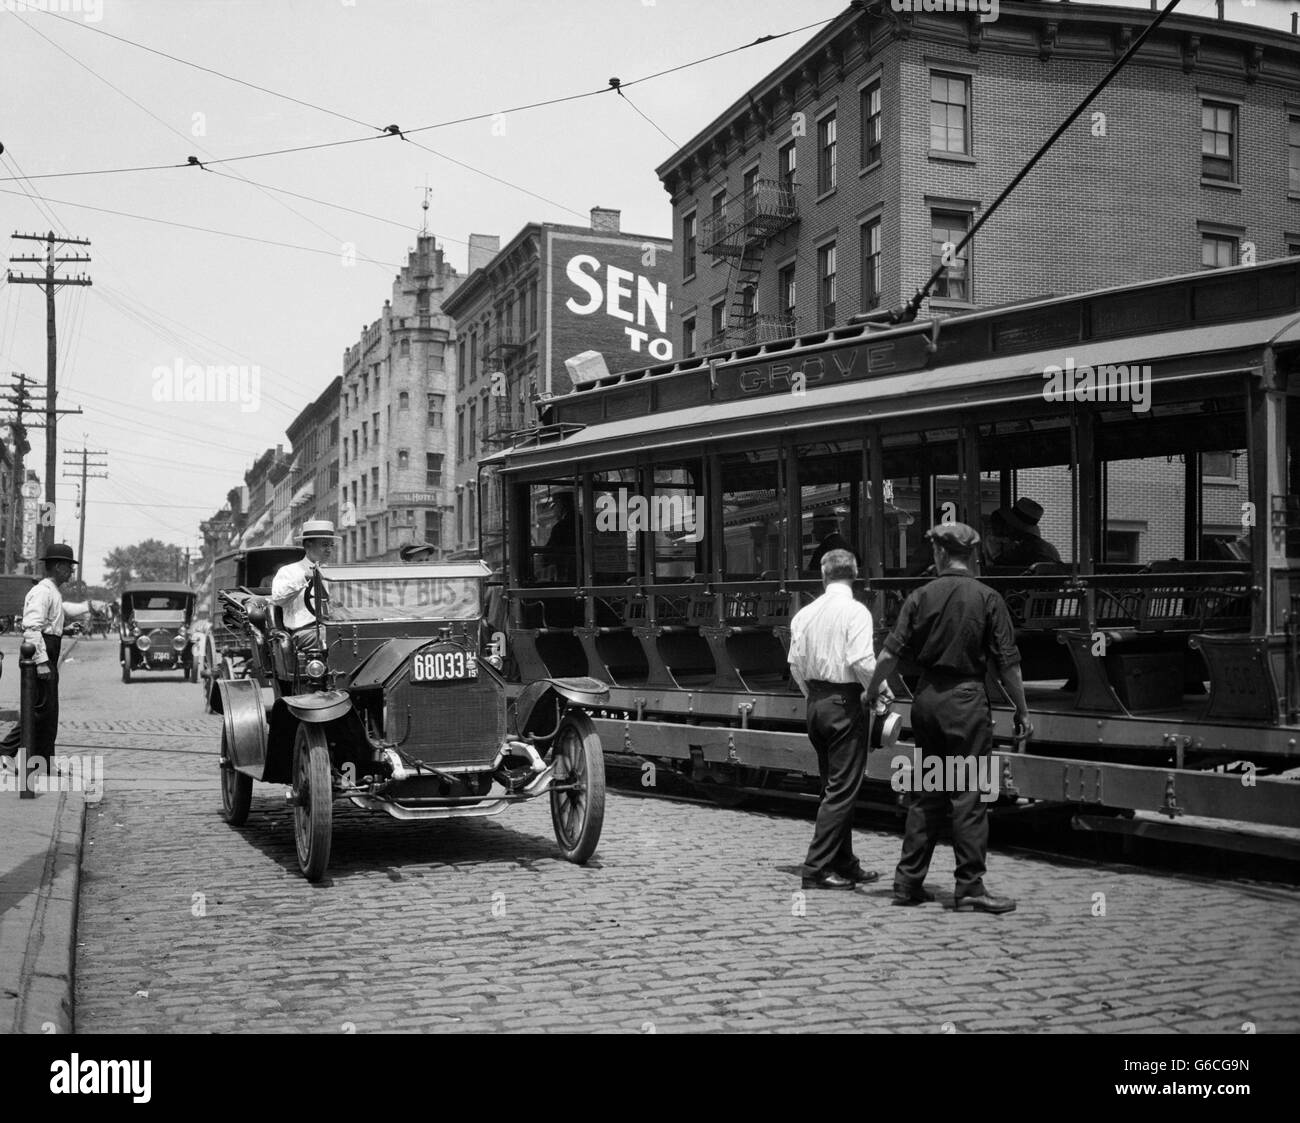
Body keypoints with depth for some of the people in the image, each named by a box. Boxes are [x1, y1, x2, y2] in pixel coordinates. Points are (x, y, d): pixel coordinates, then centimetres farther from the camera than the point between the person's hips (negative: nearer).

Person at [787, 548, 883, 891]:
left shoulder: (804, 614, 7)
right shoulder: (855, 611, -12)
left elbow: (795, 664, 7)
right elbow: (862, 662, -20)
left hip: (816, 703, 7)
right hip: (846, 701, -7)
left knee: (834, 786, 17)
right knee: (841, 789, -2)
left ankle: (844, 864, 25)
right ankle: (816, 868, -4)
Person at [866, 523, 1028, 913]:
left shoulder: (921, 596, 2)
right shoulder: (987, 599, -5)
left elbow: (890, 653, -1)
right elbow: (1007, 663, -5)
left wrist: (871, 691, 13)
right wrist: (1021, 708, 5)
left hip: (926, 697, 4)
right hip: (966, 698, -4)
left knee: (925, 792, 12)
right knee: (969, 794, 0)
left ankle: (908, 881, 15)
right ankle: (970, 887, 1)